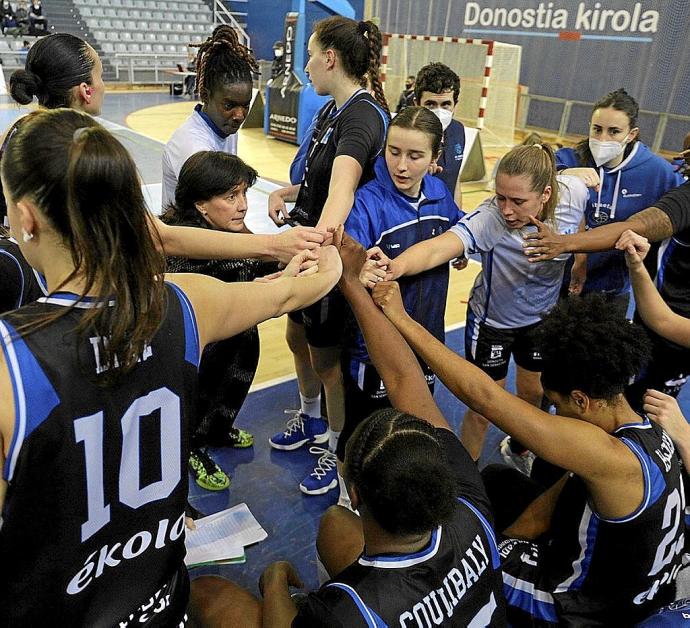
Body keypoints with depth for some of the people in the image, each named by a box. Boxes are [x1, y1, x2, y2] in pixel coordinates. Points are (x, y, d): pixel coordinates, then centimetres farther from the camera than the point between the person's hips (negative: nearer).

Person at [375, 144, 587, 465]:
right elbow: (437, 248, -55)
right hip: (491, 321, -4)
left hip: (542, 318, 4)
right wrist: (396, 266, -74)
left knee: (533, 394, 24)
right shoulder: (489, 218, -38)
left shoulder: (573, 194, -24)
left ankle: (519, 449, 56)